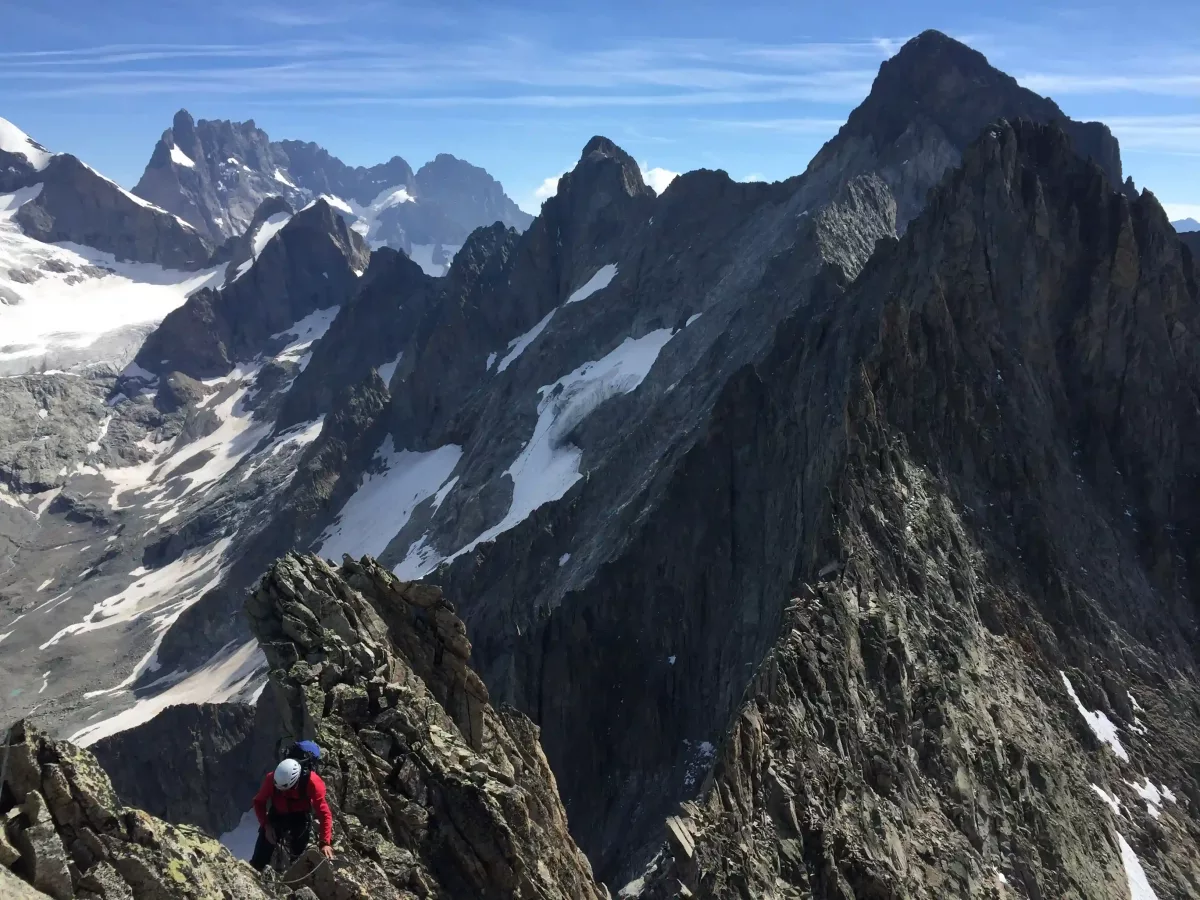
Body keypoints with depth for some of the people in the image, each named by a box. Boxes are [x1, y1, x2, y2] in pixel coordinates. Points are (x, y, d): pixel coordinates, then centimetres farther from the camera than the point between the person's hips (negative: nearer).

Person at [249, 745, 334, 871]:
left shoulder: (312, 782, -34)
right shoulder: (272, 778, -29)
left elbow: (324, 814, -29)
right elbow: (259, 802, -10)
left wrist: (325, 843, -34)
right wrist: (266, 825, -22)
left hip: (300, 818, -1)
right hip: (277, 816, 1)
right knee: (259, 859, -2)